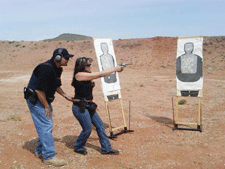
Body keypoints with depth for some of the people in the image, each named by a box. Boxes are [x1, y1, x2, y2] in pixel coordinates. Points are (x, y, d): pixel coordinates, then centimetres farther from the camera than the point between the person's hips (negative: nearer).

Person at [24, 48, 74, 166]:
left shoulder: (57, 69, 6)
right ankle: (49, 156, 1)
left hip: (44, 100, 10)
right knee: (46, 126, -8)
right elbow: (39, 90, -27)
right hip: (35, 100, -10)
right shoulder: (46, 69, -25)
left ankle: (40, 151, 30)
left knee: (47, 125, 15)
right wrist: (46, 107, -19)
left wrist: (65, 96, 20)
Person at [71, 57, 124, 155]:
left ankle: (106, 148, 21)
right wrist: (115, 69, -12)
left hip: (88, 106, 9)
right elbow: (99, 75, -19)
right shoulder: (79, 75, -17)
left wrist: (115, 69, 0)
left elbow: (99, 75, 7)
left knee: (100, 125, 10)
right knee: (87, 129, -1)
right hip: (79, 107, -9)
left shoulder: (87, 75, 11)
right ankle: (78, 147, 25)